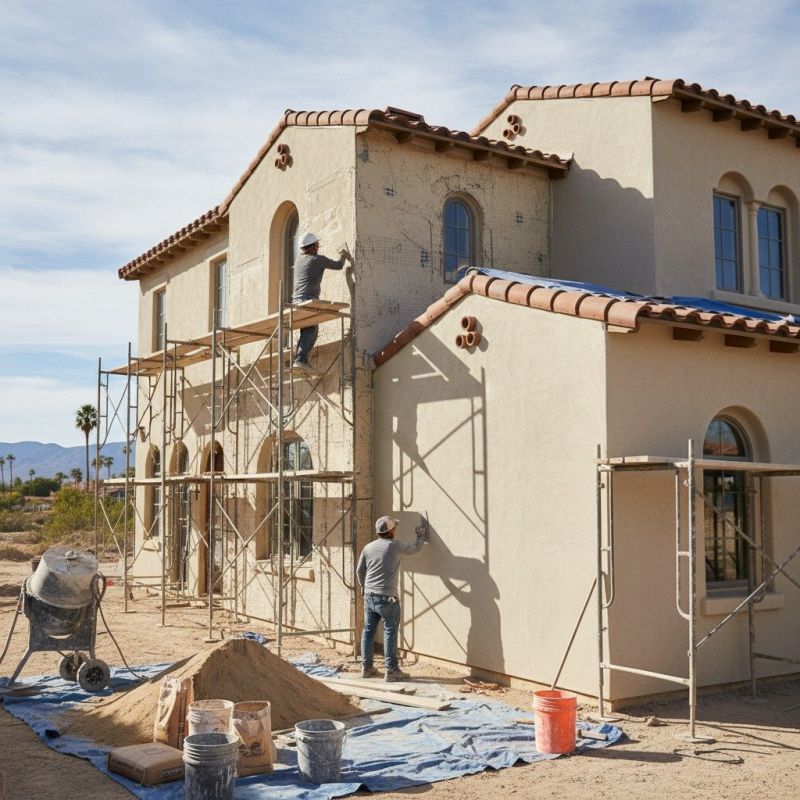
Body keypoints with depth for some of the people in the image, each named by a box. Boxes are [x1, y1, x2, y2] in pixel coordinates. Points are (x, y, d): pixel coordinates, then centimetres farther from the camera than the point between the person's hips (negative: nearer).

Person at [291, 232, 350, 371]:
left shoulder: (299, 260, 18)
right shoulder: (318, 259, -1)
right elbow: (338, 265, 9)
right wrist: (343, 255, 30)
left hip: (296, 300, 7)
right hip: (309, 300, -7)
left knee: (305, 331, 13)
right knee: (311, 330, -6)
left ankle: (298, 359, 3)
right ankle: (301, 359, -21)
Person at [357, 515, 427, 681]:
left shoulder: (368, 548, 6)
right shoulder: (396, 546, -8)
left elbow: (359, 570, 15)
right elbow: (415, 549, 8)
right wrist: (421, 536, 28)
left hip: (369, 596, 6)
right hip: (387, 597, -6)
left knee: (368, 631, 11)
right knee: (390, 633, -1)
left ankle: (366, 667, 18)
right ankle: (391, 670, 2)